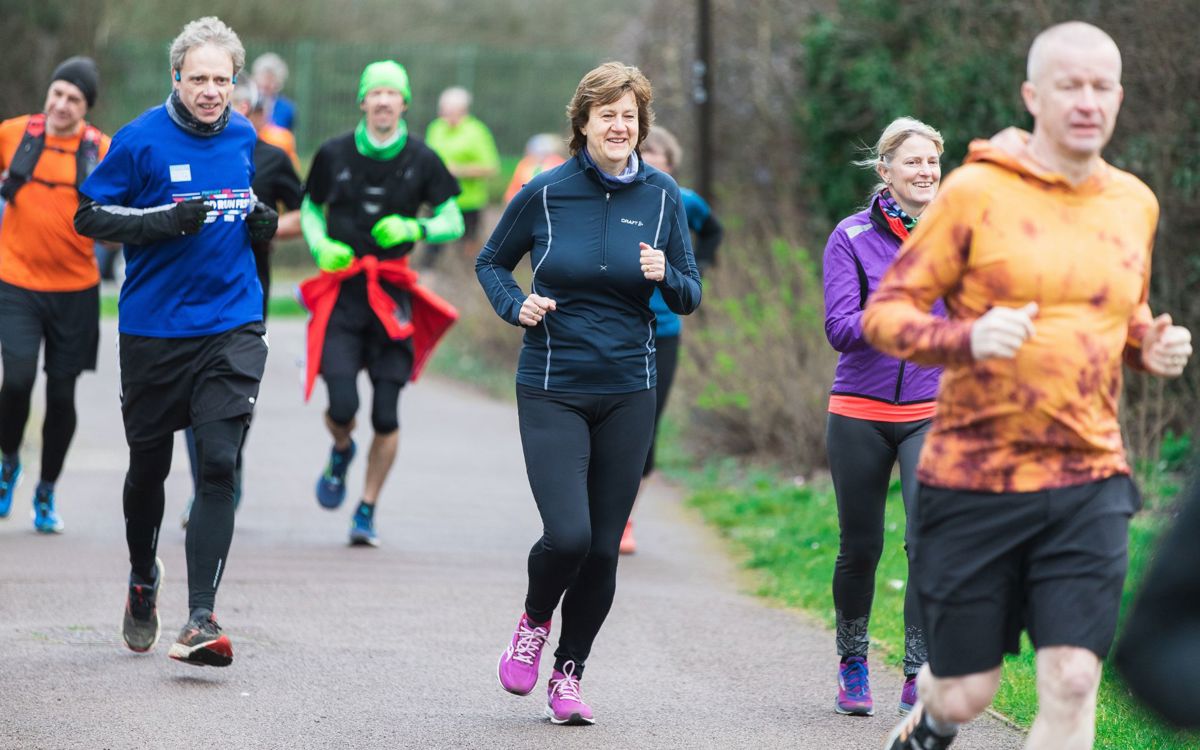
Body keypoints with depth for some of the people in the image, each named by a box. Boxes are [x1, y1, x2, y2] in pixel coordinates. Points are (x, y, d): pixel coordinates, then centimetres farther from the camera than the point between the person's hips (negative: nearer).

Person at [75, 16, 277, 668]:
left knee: (219, 466, -12)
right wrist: (164, 220, -19)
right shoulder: (142, 140, -8)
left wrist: (260, 222, 1)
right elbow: (89, 216, -5)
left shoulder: (243, 138, 6)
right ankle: (143, 579, 41)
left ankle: (202, 619, -14)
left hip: (232, 327, 1)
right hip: (153, 328, -1)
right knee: (149, 466, 13)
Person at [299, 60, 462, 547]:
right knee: (342, 405, -12)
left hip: (393, 294, 0)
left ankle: (367, 512, 13)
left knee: (386, 413, -3)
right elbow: (310, 209, 17)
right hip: (341, 290, 0)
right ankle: (341, 452, 25)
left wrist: (414, 229, -12)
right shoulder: (334, 155, 4)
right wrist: (321, 247, -2)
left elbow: (453, 223, 7)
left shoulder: (421, 160, 2)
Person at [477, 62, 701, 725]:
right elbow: (490, 261, 11)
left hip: (627, 394, 3)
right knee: (567, 533, -17)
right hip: (551, 390, -2)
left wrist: (664, 276, -15)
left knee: (603, 547, 5)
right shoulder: (545, 193, -5)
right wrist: (516, 306, -8)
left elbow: (690, 297, 6)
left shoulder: (661, 196, 1)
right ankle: (534, 621, 16)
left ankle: (569, 673, 24)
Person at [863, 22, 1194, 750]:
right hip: (973, 478, -3)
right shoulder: (976, 191, -5)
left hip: (1088, 481, 3)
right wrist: (968, 338, -24)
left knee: (1073, 681, -11)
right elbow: (884, 312, -5)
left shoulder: (1134, 203, 10)